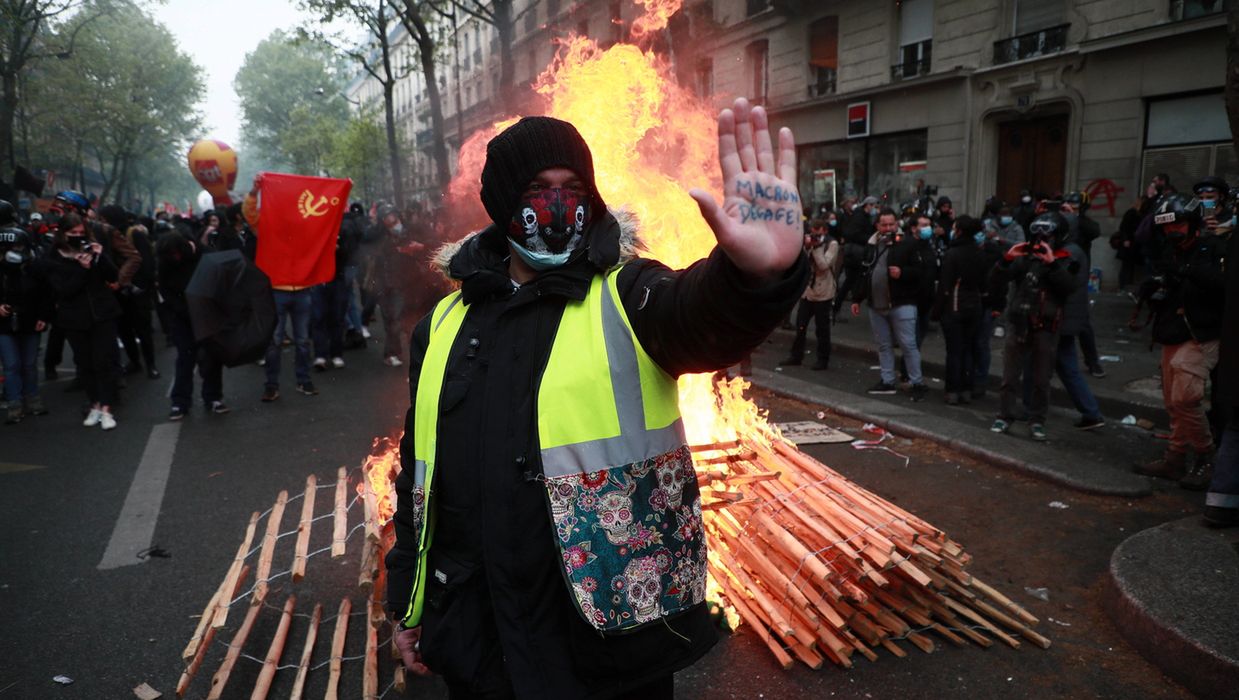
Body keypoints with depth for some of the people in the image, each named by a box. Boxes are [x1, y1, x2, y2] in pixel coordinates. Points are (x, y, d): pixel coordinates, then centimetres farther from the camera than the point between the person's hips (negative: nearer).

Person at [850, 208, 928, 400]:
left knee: (908, 344, -3)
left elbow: (919, 270, -9)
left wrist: (902, 273, -26)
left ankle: (917, 383, 5)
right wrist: (857, 299, 14)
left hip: (902, 304, -6)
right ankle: (887, 381, 22)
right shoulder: (871, 245, 11)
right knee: (883, 345, 12)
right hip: (876, 305, 6)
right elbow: (864, 274, 15)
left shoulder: (907, 244, -7)